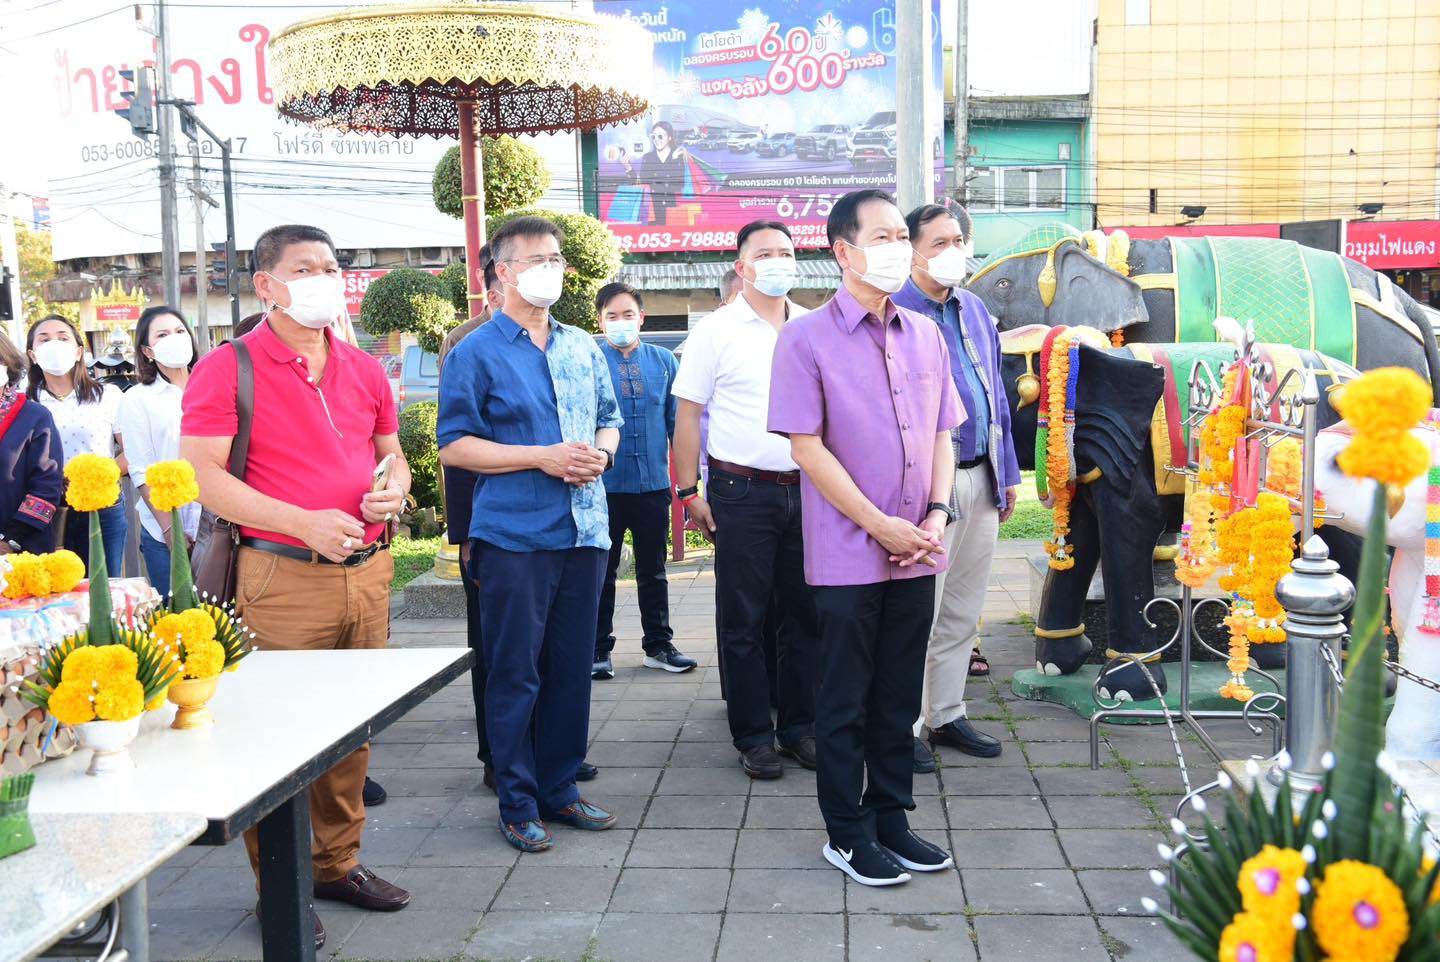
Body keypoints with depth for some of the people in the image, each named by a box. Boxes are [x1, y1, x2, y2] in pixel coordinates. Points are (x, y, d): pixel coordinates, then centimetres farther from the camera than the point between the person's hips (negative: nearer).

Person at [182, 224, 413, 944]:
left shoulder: (364, 369, 13)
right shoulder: (227, 369, -4)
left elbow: (391, 452, 23)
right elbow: (201, 473, -11)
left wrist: (394, 490, -1)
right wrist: (303, 523, -19)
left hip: (366, 569, 6)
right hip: (282, 578, -5)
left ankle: (337, 862, 28)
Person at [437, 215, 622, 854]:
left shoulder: (583, 347, 14)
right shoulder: (477, 353, -3)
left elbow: (608, 420, 21)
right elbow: (454, 446, -7)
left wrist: (601, 453, -3)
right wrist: (543, 456, -15)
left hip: (583, 531, 6)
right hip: (514, 536, -5)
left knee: (571, 668, 11)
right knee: (514, 673, 2)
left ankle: (559, 788, 25)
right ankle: (518, 803, 14)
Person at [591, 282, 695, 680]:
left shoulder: (663, 360, 7)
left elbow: (676, 419, 11)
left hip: (653, 483, 3)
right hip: (603, 485, -2)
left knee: (653, 570, 13)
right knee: (601, 571, 7)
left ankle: (659, 644, 23)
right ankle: (599, 648, 18)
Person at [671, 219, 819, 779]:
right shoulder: (716, 331, -1)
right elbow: (687, 414, -1)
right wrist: (689, 490, -6)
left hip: (806, 488, 4)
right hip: (742, 492, -3)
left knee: (805, 613, 9)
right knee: (743, 620, 3)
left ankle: (800, 726, 23)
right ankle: (753, 736, 14)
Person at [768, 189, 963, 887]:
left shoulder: (926, 336, 10)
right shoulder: (806, 339, -8)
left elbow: (941, 434, 14)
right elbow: (807, 447, -11)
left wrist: (936, 515, -1)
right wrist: (880, 525, -14)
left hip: (916, 552, 5)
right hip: (848, 555, -5)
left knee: (899, 696, 14)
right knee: (845, 701, 6)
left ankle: (891, 818, 28)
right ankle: (847, 834, 19)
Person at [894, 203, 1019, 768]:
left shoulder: (975, 309, 15)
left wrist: (1007, 472, 16)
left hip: (981, 482, 8)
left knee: (963, 613, 15)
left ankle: (947, 715, 27)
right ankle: (905, 726, 11)